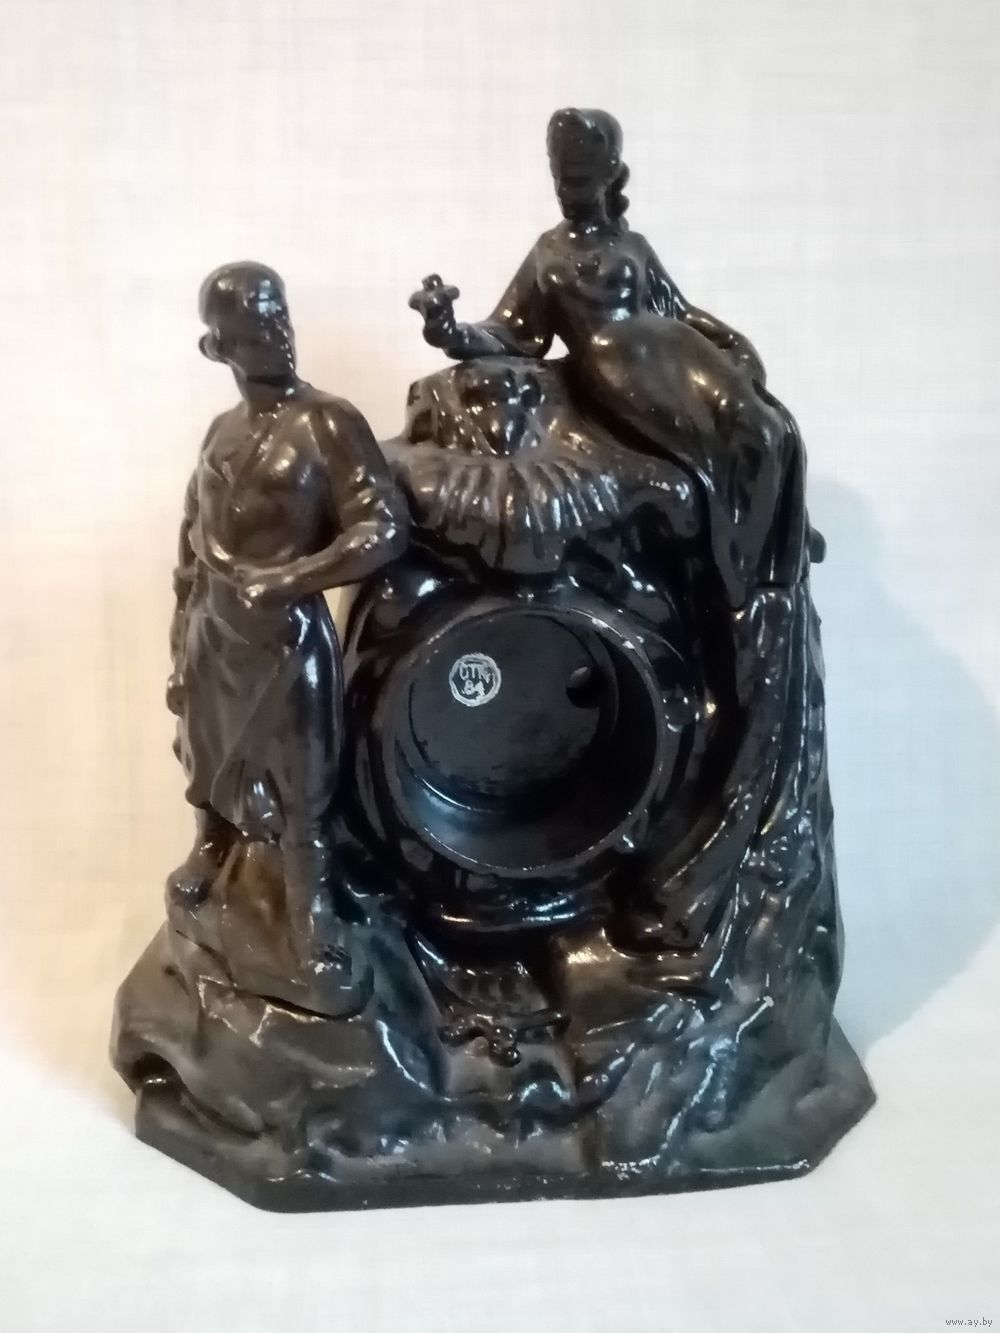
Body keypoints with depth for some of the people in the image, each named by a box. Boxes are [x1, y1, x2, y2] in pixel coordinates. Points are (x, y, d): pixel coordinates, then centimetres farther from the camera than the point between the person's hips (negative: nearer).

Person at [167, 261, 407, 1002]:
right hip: (213, 635, 6)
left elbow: (386, 527, -19)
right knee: (210, 764, 21)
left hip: (289, 636, -5)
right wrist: (181, 654, 13)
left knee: (303, 797, 1)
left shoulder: (328, 423, -8)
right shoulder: (222, 431, 9)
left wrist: (284, 580, -22)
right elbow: (192, 549, 14)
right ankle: (210, 853, 47)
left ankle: (314, 923, 13)